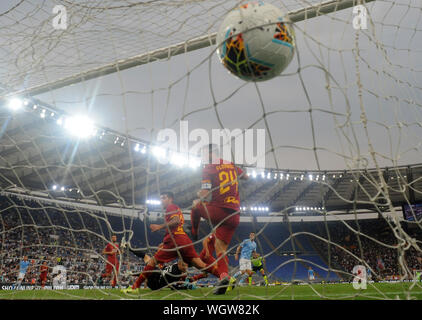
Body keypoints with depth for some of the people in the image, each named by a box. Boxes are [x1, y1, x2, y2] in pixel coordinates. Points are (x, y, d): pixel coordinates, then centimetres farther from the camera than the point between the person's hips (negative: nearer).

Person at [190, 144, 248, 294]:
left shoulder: (208, 169, -5)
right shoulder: (231, 165, 13)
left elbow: (204, 195, -12)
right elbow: (245, 176, 31)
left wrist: (199, 195, 10)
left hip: (218, 210, -5)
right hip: (234, 215, 5)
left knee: (196, 206, 25)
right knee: (221, 247, 9)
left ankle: (194, 235, 33)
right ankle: (224, 275, -10)